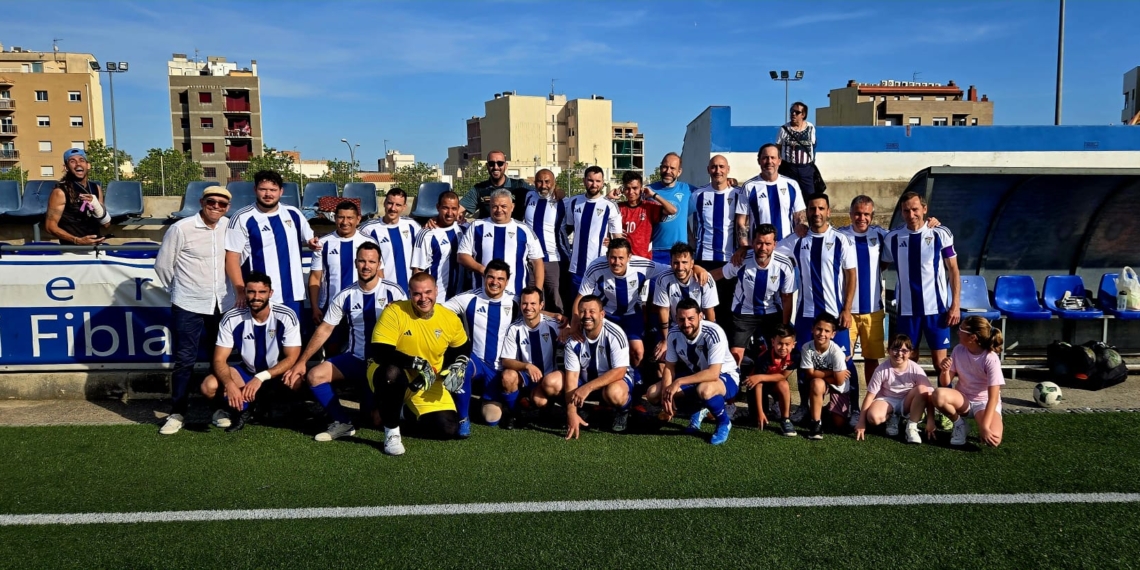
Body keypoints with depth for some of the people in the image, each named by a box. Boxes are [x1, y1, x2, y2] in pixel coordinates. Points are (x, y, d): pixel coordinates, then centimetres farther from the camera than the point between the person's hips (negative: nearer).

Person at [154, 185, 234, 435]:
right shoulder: (181, 229, -11)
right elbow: (162, 265, -2)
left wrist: (232, 288, 12)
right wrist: (180, 290, 9)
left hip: (223, 305, 4)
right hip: (188, 306, -4)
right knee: (185, 360, 3)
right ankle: (177, 413, 14)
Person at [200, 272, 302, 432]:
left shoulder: (286, 316, -19)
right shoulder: (231, 318, -15)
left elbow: (292, 358, -19)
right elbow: (219, 360, -14)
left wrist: (261, 378, -32)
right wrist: (229, 384, -35)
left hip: (277, 374, -1)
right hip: (247, 372, 1)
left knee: (294, 381, -36)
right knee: (209, 386, -25)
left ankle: (239, 408, -12)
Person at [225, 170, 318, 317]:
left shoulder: (293, 214, 7)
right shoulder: (242, 218, -6)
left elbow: (309, 239, 21)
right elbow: (232, 258, -7)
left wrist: (313, 243, -5)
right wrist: (241, 292, -15)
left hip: (292, 294, 4)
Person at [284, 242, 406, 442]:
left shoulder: (393, 291, -8)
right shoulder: (345, 296, 1)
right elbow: (324, 330, 3)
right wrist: (302, 361, -3)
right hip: (355, 358, 3)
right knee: (314, 375, -18)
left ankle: (373, 401, 26)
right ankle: (343, 423, -3)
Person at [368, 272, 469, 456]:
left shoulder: (450, 319, -7)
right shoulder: (395, 311, -20)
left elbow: (460, 350, 13)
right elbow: (378, 352, -27)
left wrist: (457, 367, -9)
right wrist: (417, 363, -31)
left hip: (427, 384, 5)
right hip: (389, 374, -4)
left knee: (448, 429, -10)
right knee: (393, 374, -41)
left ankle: (406, 414, 23)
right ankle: (391, 430, -16)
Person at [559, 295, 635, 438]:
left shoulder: (615, 334, -23)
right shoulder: (574, 339, -14)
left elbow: (619, 372, -26)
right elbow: (572, 376, -15)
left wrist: (587, 388, -35)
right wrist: (571, 412, -24)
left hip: (615, 380, -4)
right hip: (585, 380, 4)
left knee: (614, 392, -40)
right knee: (550, 383, -18)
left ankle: (623, 411, -3)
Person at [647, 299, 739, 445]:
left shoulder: (713, 333, -30)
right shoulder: (673, 334, -13)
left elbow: (713, 373, -35)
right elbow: (669, 367, -5)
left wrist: (679, 382, -38)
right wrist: (666, 394, -21)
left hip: (725, 376, -6)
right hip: (696, 375, 6)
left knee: (704, 389, -41)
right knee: (653, 394, -9)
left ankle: (724, 423, -9)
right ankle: (698, 410, 13)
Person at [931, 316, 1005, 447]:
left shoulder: (991, 359, -22)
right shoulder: (958, 350, -9)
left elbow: (993, 397, -23)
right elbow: (945, 383, -4)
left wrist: (984, 426, -31)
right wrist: (945, 371, -28)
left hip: (984, 403, -3)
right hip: (963, 399, 3)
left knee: (992, 439, -33)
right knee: (938, 395, -32)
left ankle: (997, 424, 6)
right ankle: (959, 424, -3)